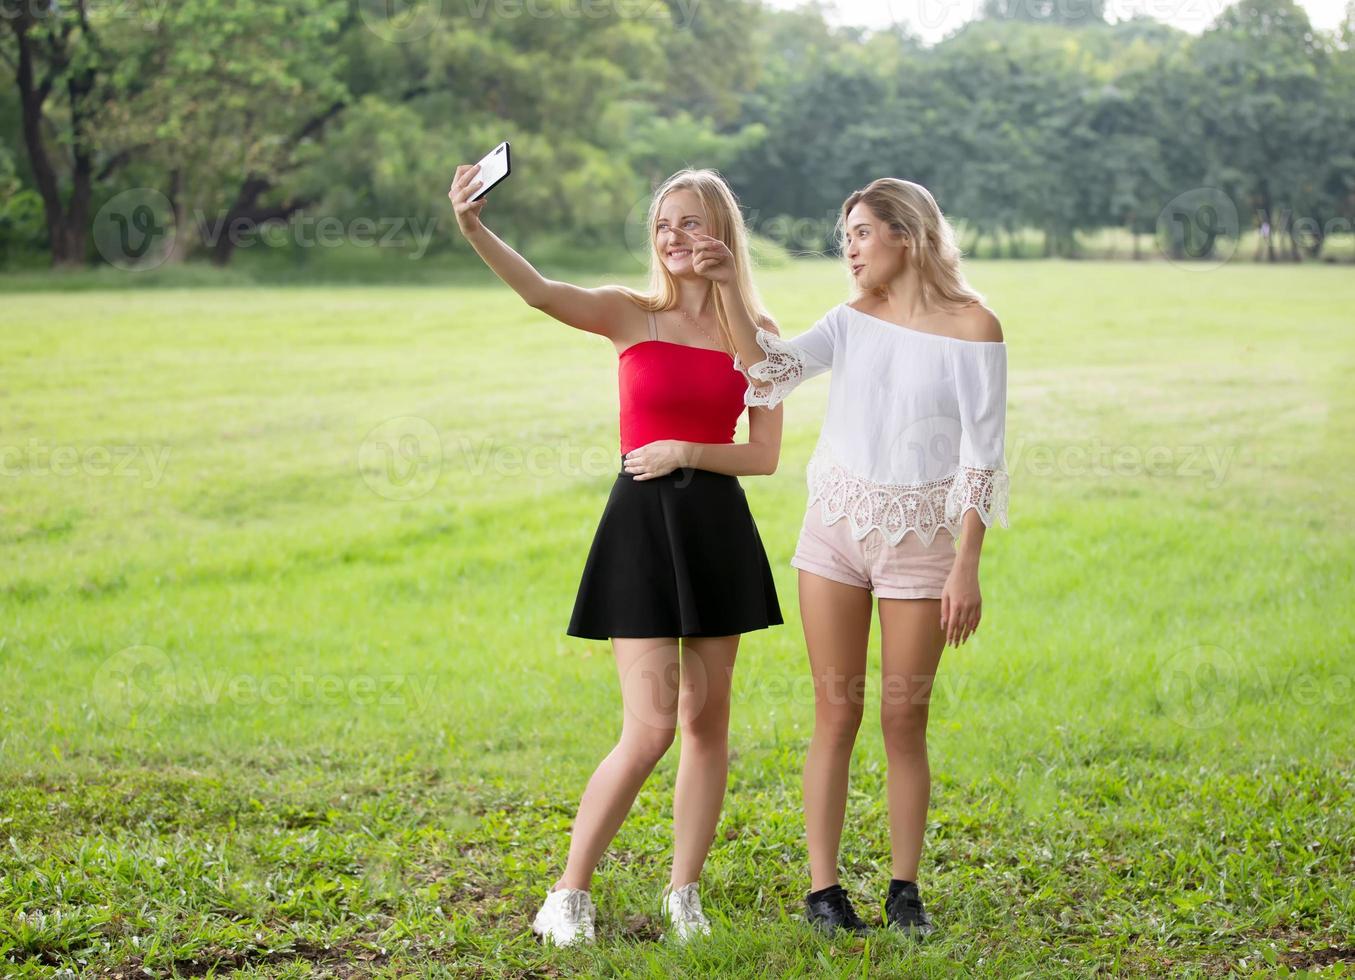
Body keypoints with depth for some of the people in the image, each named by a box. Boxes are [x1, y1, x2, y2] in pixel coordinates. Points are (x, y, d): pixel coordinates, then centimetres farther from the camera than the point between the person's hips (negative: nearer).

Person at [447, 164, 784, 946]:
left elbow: (766, 455, 3)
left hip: (719, 528, 3)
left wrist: (687, 451, -13)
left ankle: (684, 891, 23)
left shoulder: (756, 333, 4)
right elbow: (538, 290, -20)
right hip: (642, 525, -3)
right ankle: (570, 894, 4)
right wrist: (474, 230, -36)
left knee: (707, 720, 8)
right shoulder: (630, 314, -2)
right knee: (651, 727, -9)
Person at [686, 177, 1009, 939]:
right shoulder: (853, 319, 5)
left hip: (921, 537, -3)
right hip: (836, 530, 3)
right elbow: (771, 373, -7)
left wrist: (967, 567, -12)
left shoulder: (973, 327, -8)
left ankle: (906, 889, 15)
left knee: (905, 718, 3)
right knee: (837, 712, 4)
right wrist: (729, 289, -17)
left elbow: (983, 457, -8)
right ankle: (823, 887, 10)